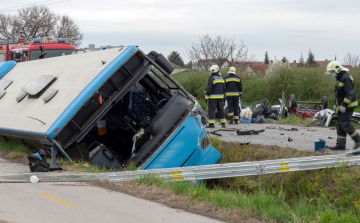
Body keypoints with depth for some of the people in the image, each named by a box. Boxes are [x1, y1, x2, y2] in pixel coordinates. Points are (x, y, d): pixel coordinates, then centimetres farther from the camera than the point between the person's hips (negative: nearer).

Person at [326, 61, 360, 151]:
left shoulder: (346, 78, -17)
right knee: (339, 125, 7)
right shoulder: (340, 78, 16)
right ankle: (340, 145, 9)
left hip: (348, 106, -10)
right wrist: (337, 104, 24)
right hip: (342, 105, 10)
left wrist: (343, 105, -25)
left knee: (345, 123, -14)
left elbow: (350, 93, -23)